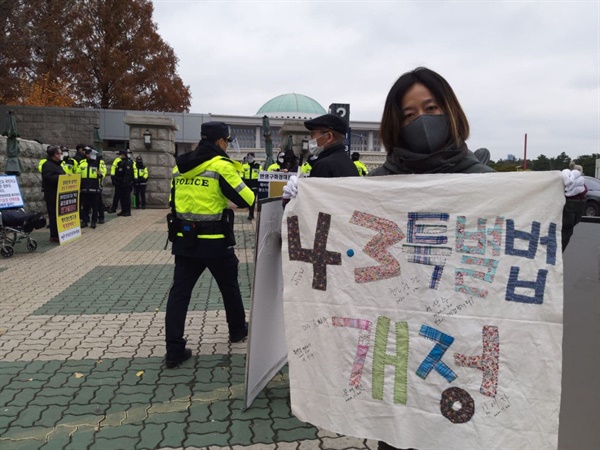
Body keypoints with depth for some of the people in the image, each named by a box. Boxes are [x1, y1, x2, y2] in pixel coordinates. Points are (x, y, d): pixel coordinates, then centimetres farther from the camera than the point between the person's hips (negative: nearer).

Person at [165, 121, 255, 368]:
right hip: (215, 241, -5)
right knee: (229, 286, 17)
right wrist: (257, 197, 11)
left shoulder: (181, 165, 9)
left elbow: (176, 200, 15)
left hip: (184, 238, 5)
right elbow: (246, 199, -11)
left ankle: (174, 350, 4)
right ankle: (237, 329, 36)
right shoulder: (221, 165, -11)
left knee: (179, 291, 5)